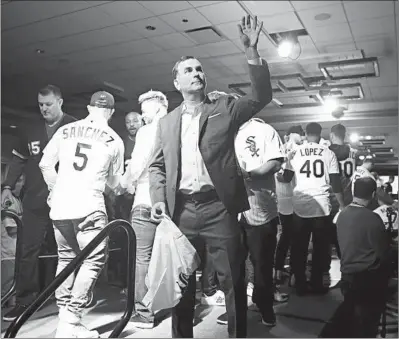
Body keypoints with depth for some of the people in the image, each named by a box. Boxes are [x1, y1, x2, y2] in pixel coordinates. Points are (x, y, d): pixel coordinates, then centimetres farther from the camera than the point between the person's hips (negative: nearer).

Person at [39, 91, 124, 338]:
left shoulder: (65, 130, 9)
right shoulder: (115, 140, 3)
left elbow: (45, 164, 9)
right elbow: (113, 182, 11)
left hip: (60, 205, 5)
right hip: (90, 206, -4)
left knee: (66, 258, 18)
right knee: (93, 260, 2)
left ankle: (64, 315, 21)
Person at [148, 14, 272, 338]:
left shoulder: (225, 109, 7)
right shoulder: (167, 122, 13)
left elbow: (261, 97, -5)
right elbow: (157, 166, 13)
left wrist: (252, 53, -15)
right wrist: (158, 198, -2)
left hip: (218, 206, -2)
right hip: (181, 208, 3)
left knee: (232, 278, 4)